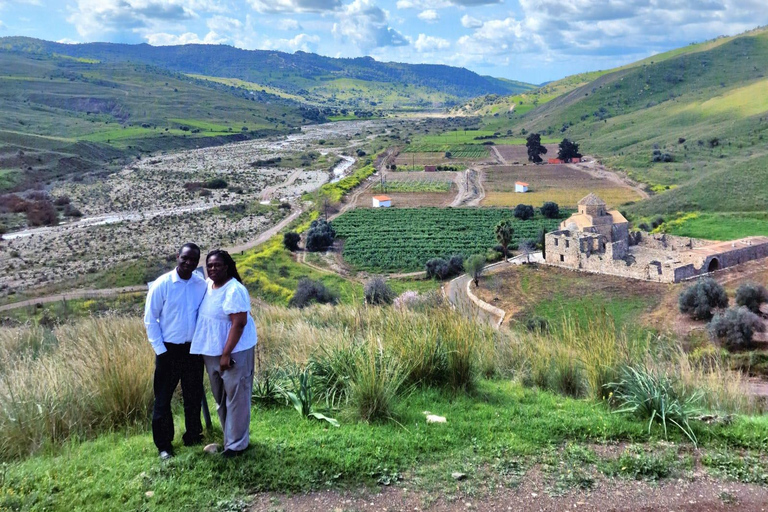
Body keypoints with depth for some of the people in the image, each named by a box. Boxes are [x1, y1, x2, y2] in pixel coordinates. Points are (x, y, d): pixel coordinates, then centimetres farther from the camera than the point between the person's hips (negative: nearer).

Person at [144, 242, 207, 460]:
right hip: (169, 350, -3)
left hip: (193, 350, 3)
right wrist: (160, 350, -9)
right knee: (163, 399, 7)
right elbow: (150, 319, -7)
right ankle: (164, 445, 21)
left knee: (194, 397, 15)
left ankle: (193, 438, 33)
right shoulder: (162, 284, -12)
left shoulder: (201, 285, -4)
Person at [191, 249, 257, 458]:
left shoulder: (234, 290, -19)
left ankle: (236, 444, 10)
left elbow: (239, 323, -22)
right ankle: (229, 437, 31)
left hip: (235, 351, -8)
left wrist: (226, 354, -23)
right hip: (211, 351, 9)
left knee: (236, 398, 0)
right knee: (220, 398, 17)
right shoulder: (207, 285, 6)